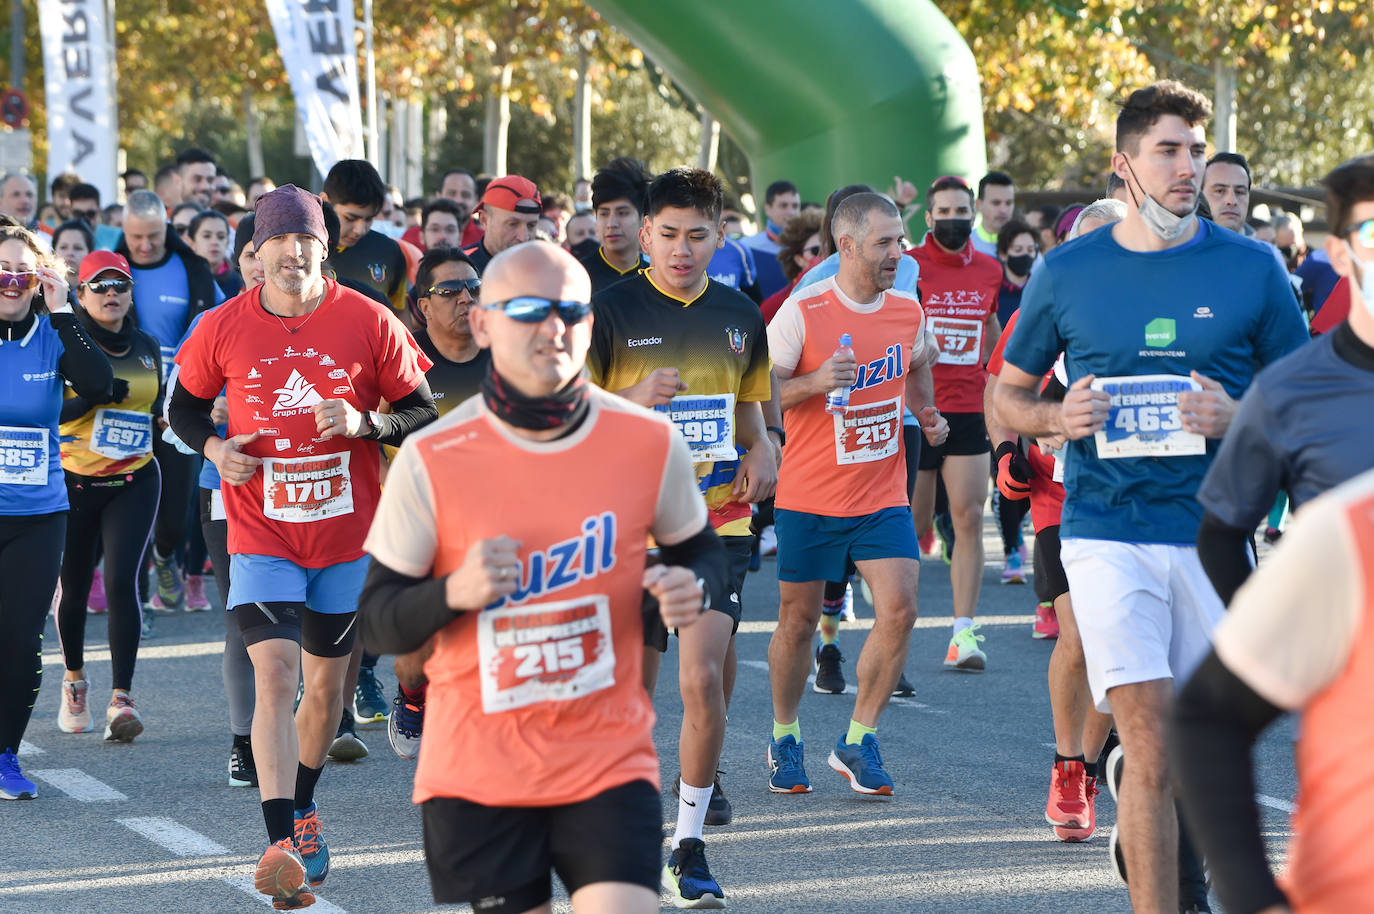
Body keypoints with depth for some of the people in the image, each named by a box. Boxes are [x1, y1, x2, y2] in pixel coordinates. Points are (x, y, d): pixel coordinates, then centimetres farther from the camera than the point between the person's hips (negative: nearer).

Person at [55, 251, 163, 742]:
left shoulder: (148, 348, 9)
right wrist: (97, 393, -24)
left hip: (134, 482, 1)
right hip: (74, 481, -1)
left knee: (122, 581, -13)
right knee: (73, 585, 7)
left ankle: (121, 700, -16)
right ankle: (74, 679, 33)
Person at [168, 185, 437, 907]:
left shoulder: (370, 323, -6)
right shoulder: (223, 329, -4)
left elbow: (424, 413, 1)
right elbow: (184, 405, 12)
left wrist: (365, 423, -18)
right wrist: (212, 446, -8)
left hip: (348, 534, 2)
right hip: (261, 535, -2)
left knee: (326, 680, 14)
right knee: (274, 674, -17)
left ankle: (301, 807, 38)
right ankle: (281, 845, -23)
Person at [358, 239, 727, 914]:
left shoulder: (649, 443, -3)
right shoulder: (431, 458, -7)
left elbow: (700, 552, 14)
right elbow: (377, 622, -2)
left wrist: (694, 587, -10)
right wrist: (455, 593, -23)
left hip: (610, 760, 1)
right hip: (475, 774, 0)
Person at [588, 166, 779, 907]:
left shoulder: (739, 316, 8)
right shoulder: (610, 310, -5)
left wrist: (761, 449, 2)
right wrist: (633, 399, -23)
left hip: (717, 524, 2)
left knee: (703, 679, -12)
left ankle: (689, 845, -2)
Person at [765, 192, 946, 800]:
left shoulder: (908, 310, 3)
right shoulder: (802, 312, -13)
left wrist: (927, 414, 12)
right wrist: (815, 381, -26)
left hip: (883, 494, 3)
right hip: (808, 497, -3)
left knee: (899, 609, -11)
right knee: (798, 619, 6)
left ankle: (857, 740, 3)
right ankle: (784, 737, 27)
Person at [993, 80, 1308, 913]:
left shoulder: (1251, 268, 3)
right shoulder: (1067, 273, 4)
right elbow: (1006, 396, 14)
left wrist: (1238, 417, -12)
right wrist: (1057, 418, -8)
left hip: (1215, 534, 2)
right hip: (1108, 533, -1)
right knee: (1151, 744, -13)